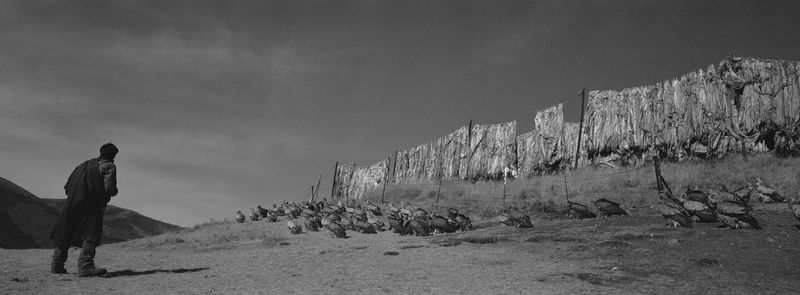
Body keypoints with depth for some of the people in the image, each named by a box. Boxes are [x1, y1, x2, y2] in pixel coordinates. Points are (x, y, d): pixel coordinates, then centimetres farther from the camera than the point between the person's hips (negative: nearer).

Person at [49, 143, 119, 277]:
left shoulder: (85, 164, 23)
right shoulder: (108, 166, 3)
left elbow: (67, 187, 21)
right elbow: (110, 188, -12)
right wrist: (113, 191, 10)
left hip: (72, 205, 7)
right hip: (91, 205, -7)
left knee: (64, 234, 16)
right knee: (91, 235, -13)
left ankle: (57, 265, 21)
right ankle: (85, 265, -27)